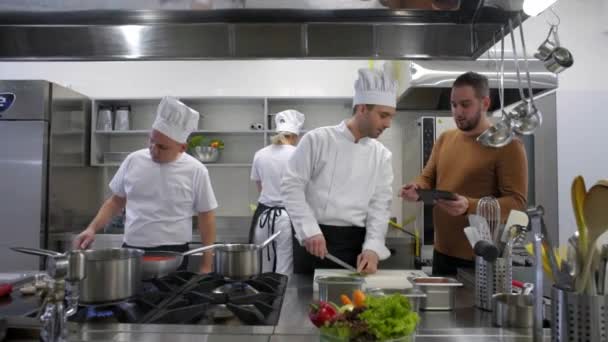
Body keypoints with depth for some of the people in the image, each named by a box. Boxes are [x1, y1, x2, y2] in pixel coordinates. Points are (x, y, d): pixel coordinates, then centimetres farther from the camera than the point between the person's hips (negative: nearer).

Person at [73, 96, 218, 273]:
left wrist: (206, 266, -5)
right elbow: (116, 201, 14)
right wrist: (92, 229, 1)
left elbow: (206, 218, -4)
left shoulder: (195, 171, -8)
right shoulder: (133, 160, 1)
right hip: (130, 252, 3)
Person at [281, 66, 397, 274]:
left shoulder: (381, 155, 5)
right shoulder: (317, 140, -7)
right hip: (313, 240, -3)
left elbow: (380, 206, 3)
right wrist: (310, 231, -17)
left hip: (356, 244, 4)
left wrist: (372, 248, -11)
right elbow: (291, 187, -9)